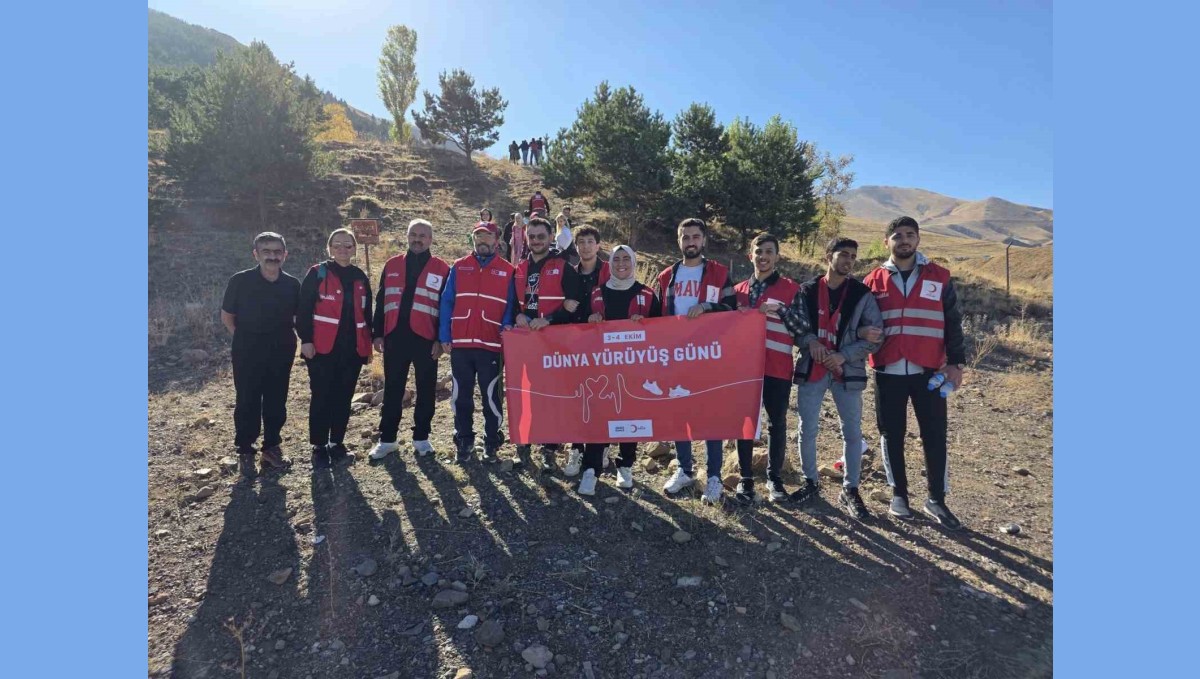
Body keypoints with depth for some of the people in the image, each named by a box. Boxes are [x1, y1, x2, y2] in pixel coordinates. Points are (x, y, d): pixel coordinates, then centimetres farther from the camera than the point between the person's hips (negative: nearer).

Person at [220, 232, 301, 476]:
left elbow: (298, 317, 12)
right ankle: (245, 451, 17)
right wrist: (244, 339, -1)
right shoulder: (240, 281, -8)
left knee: (276, 401, 9)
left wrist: (288, 339, 2)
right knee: (247, 402, 4)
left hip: (281, 353, 2)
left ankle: (272, 447, 24)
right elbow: (227, 316, 2)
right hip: (248, 353, -2)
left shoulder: (292, 285, -1)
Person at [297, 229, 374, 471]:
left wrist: (368, 345, 15)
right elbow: (303, 309, -5)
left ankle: (337, 444, 21)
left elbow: (366, 313, 17)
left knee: (343, 398, 10)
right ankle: (319, 448, 9)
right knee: (322, 398, -1)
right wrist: (306, 340, -12)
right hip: (323, 348, -4)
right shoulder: (318, 273, -1)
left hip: (353, 349, 4)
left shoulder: (360, 277, 13)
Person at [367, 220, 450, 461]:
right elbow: (381, 302, 12)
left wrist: (441, 339, -6)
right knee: (392, 390, 9)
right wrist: (377, 333, 6)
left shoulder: (442, 269, 2)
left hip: (426, 339, -2)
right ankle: (387, 439, 19)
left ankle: (421, 438, 19)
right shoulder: (392, 266, 11)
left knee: (426, 391, 7)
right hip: (395, 337, 2)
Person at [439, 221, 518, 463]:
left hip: (491, 345, -2)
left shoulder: (507, 271, 5)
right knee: (461, 397, 10)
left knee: (491, 397, 4)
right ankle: (464, 442, 23)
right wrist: (444, 336, 1)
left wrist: (507, 327, -15)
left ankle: (491, 444, 18)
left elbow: (511, 305, 4)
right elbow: (446, 303, 8)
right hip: (460, 344, 2)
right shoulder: (459, 267, 10)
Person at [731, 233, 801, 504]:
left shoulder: (791, 288, 1)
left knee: (777, 423, 8)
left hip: (777, 367, -2)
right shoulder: (739, 290, 11)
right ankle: (746, 479, 17)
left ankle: (774, 477, 23)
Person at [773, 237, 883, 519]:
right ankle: (811, 482, 25)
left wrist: (844, 355, -14)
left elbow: (875, 335, -3)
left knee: (852, 431, 5)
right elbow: (794, 324, 7)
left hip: (847, 371, -1)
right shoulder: (807, 290, 3)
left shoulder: (863, 294, -1)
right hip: (811, 369, 1)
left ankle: (850, 491, 19)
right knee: (807, 429, 7)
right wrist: (809, 341, -14)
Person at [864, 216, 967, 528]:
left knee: (935, 436, 3)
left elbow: (952, 322, 7)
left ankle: (937, 499, 17)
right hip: (888, 372, 0)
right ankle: (898, 494, 21)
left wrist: (955, 361, 1)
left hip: (930, 371, 0)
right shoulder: (873, 281, 6)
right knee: (892, 435, 7)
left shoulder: (939, 277, 6)